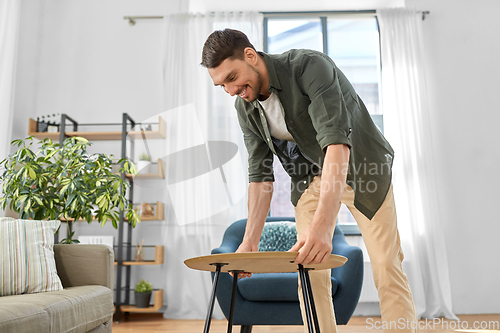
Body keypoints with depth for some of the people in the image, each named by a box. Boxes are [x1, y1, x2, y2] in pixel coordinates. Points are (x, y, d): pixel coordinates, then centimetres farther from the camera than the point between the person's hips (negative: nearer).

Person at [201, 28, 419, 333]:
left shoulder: (310, 66, -29)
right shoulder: (245, 108, -9)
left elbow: (337, 141, -40)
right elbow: (260, 174, -4)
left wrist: (321, 224, -50)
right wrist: (250, 241, -11)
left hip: (362, 167, -4)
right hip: (311, 176, 5)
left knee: (387, 268, -6)